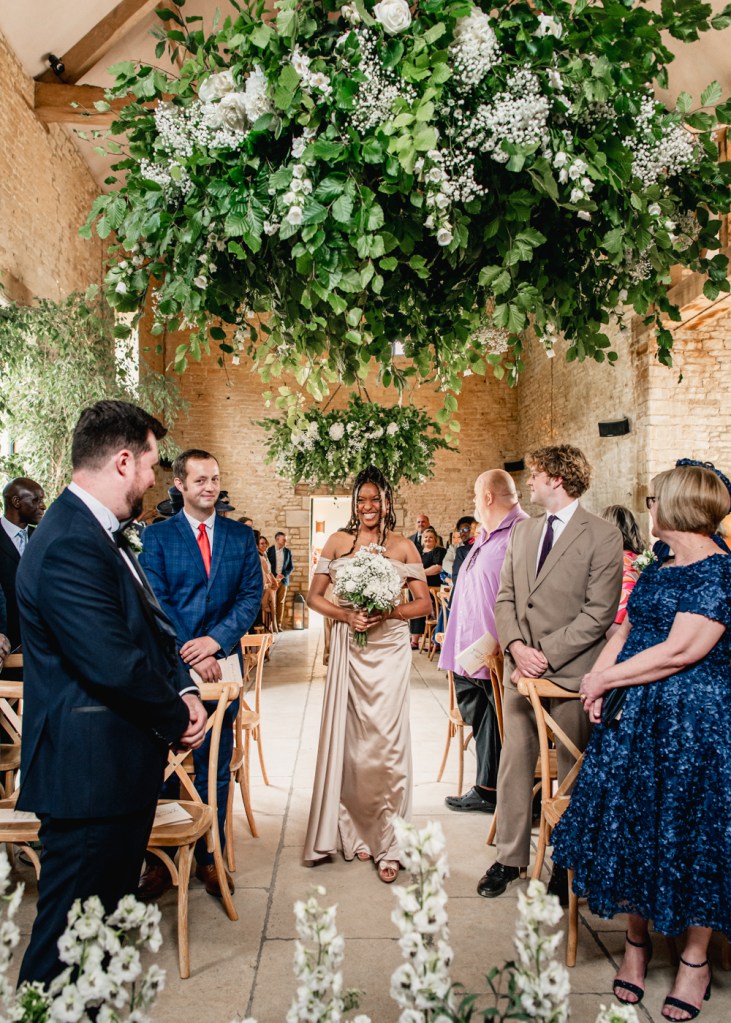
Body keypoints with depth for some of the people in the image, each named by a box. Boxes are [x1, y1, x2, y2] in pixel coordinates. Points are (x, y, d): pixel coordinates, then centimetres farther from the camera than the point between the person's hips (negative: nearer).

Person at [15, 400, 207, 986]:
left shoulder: (101, 535, 11)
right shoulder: (70, 547, -24)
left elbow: (150, 629, 15)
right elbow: (116, 666, -26)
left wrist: (184, 691, -2)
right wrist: (178, 720, -10)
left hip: (122, 769, 11)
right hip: (91, 775, -11)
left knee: (112, 920, 23)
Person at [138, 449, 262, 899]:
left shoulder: (241, 536, 8)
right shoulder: (157, 535, 2)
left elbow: (252, 596, 1)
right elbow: (157, 601, -5)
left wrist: (215, 640, -13)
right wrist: (190, 654, -14)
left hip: (220, 663, 2)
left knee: (215, 769, 9)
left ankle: (210, 857, 21)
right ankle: (161, 859, 18)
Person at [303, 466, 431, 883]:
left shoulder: (403, 547, 2)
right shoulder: (338, 542, 6)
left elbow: (424, 602, 2)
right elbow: (315, 596, 7)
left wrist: (388, 613, -14)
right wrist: (344, 614, -11)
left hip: (389, 649, -2)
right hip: (349, 649, 2)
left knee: (386, 742, -3)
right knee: (349, 741, 7)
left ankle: (388, 842, 8)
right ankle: (356, 832, 24)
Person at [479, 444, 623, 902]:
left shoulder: (603, 536, -8)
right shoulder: (523, 531, 12)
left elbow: (599, 613, -13)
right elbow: (505, 597, 11)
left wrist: (546, 656, -16)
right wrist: (515, 647, -6)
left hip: (570, 673, -5)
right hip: (520, 671, 5)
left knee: (572, 775, 7)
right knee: (514, 766, 11)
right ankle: (510, 857, 24)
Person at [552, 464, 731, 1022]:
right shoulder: (656, 571, 12)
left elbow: (681, 651, -21)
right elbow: (626, 631, 18)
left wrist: (605, 679, -13)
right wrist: (598, 677, 0)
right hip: (632, 720, 8)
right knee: (631, 828, 11)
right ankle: (637, 940, 28)